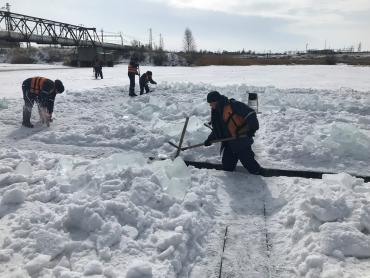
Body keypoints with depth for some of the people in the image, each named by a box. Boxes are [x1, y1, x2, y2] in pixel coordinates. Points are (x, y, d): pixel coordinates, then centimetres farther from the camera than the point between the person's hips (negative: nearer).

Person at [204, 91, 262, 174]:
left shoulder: (232, 105, -15)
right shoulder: (216, 112, 12)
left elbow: (250, 113, -20)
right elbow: (217, 130, 22)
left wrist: (252, 128, -27)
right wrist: (210, 139, 13)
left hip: (242, 140, -8)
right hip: (230, 142, 8)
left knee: (247, 160, -4)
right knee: (226, 165, 12)